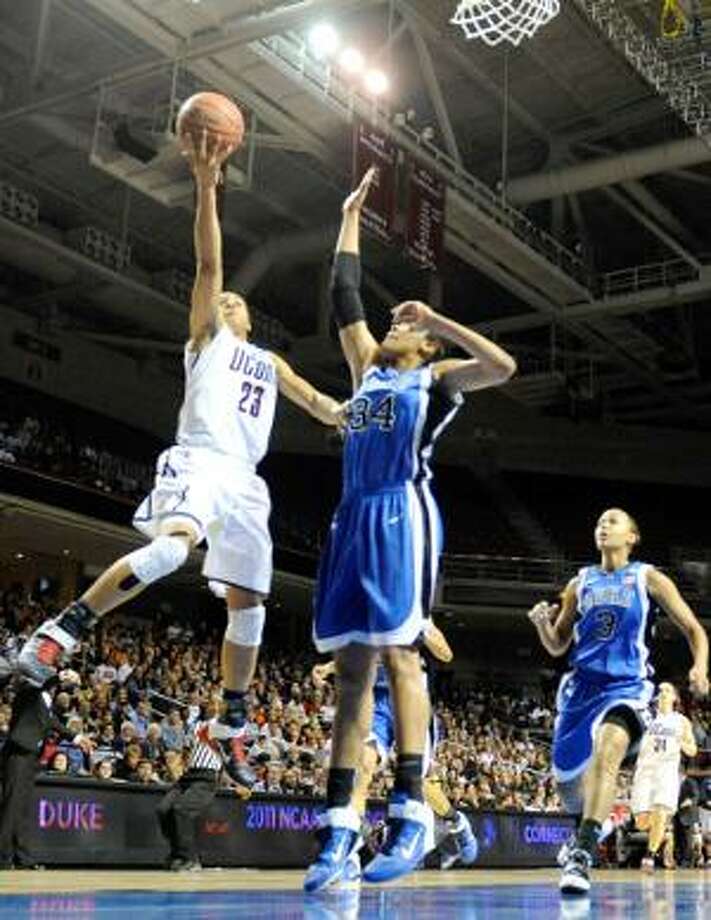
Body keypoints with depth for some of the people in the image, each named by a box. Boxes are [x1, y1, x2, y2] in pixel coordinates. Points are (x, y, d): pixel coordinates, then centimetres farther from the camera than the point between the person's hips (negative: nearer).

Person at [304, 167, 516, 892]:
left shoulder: (437, 377, 10)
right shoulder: (367, 369, 26)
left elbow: (503, 366, -8)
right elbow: (343, 296, 30)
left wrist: (436, 319, -3)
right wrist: (351, 218, 35)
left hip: (402, 515, -6)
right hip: (354, 520, 6)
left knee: (397, 653, -16)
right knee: (351, 665, -1)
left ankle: (410, 812, -17)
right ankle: (340, 823, -3)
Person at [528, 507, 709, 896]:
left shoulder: (649, 579, 2)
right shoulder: (580, 583, 12)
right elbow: (557, 645, 16)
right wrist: (542, 623, -7)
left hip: (627, 686, -4)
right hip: (581, 685, 5)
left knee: (608, 750, -34)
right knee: (566, 776, 11)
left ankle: (582, 856, -37)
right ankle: (586, 831, 46)